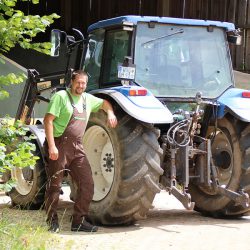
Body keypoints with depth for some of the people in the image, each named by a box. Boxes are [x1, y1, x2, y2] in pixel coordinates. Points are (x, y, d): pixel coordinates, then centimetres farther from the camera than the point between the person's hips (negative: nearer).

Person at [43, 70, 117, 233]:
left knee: (87, 184, 1)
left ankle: (79, 221, 10)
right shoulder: (61, 96, -7)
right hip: (59, 146, -6)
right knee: (54, 185, 0)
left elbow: (104, 103, 33)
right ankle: (52, 221, 12)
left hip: (77, 147, 7)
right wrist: (51, 146, -21)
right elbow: (48, 120, -13)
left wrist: (110, 113, 9)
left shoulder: (88, 99, 14)